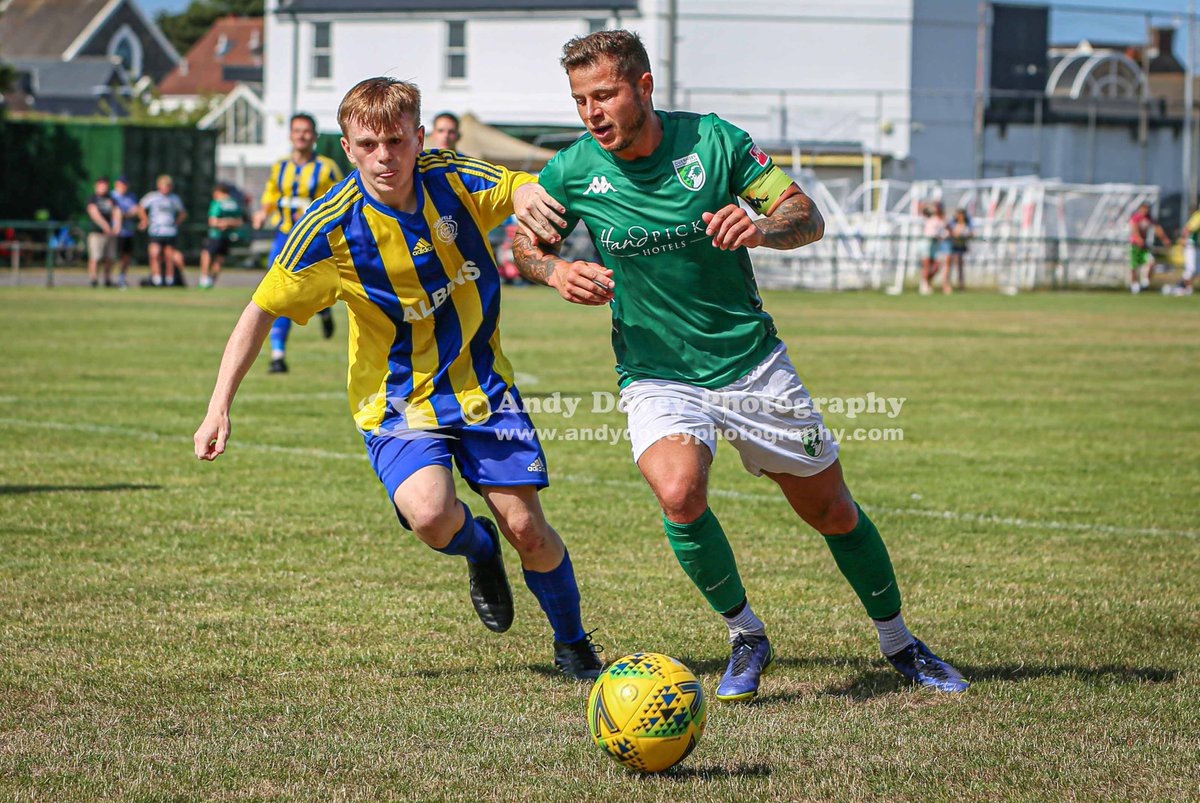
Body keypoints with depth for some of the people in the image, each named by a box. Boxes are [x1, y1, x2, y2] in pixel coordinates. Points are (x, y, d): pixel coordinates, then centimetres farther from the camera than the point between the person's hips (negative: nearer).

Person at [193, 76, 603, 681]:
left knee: (526, 527, -4)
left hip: (481, 382, 2)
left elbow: (534, 191, 2)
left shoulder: (452, 181, -10)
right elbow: (260, 311, -9)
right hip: (397, 399, -2)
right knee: (429, 514, -28)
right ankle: (479, 551, 11)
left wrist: (536, 202, -25)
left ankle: (573, 645, 24)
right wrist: (219, 408, -14)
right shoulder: (333, 227, -17)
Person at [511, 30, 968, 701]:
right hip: (657, 377, -1)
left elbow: (809, 219, -7)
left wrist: (760, 228, -30)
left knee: (830, 508, 9)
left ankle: (899, 643, 34)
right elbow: (524, 246, 8)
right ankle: (746, 638, -4)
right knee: (679, 493, -29)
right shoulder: (572, 171, -9)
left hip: (752, 362, 1)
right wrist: (557, 273, -15)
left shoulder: (713, 139, -10)